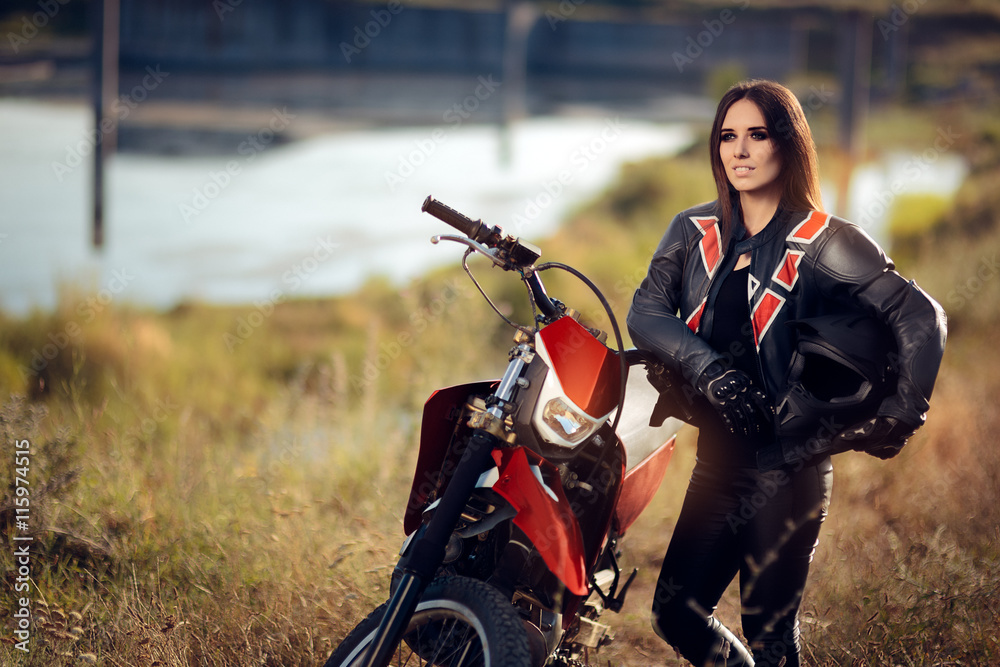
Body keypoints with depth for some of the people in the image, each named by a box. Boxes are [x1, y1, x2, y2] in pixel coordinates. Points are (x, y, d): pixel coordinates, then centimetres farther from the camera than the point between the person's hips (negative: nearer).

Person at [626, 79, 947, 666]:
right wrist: (711, 371, -20)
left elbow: (921, 319, -10)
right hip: (720, 459, 5)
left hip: (788, 467, -5)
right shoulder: (695, 233, 8)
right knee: (676, 612, 8)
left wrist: (898, 418, -16)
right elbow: (645, 311, -6)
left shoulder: (826, 244, -6)